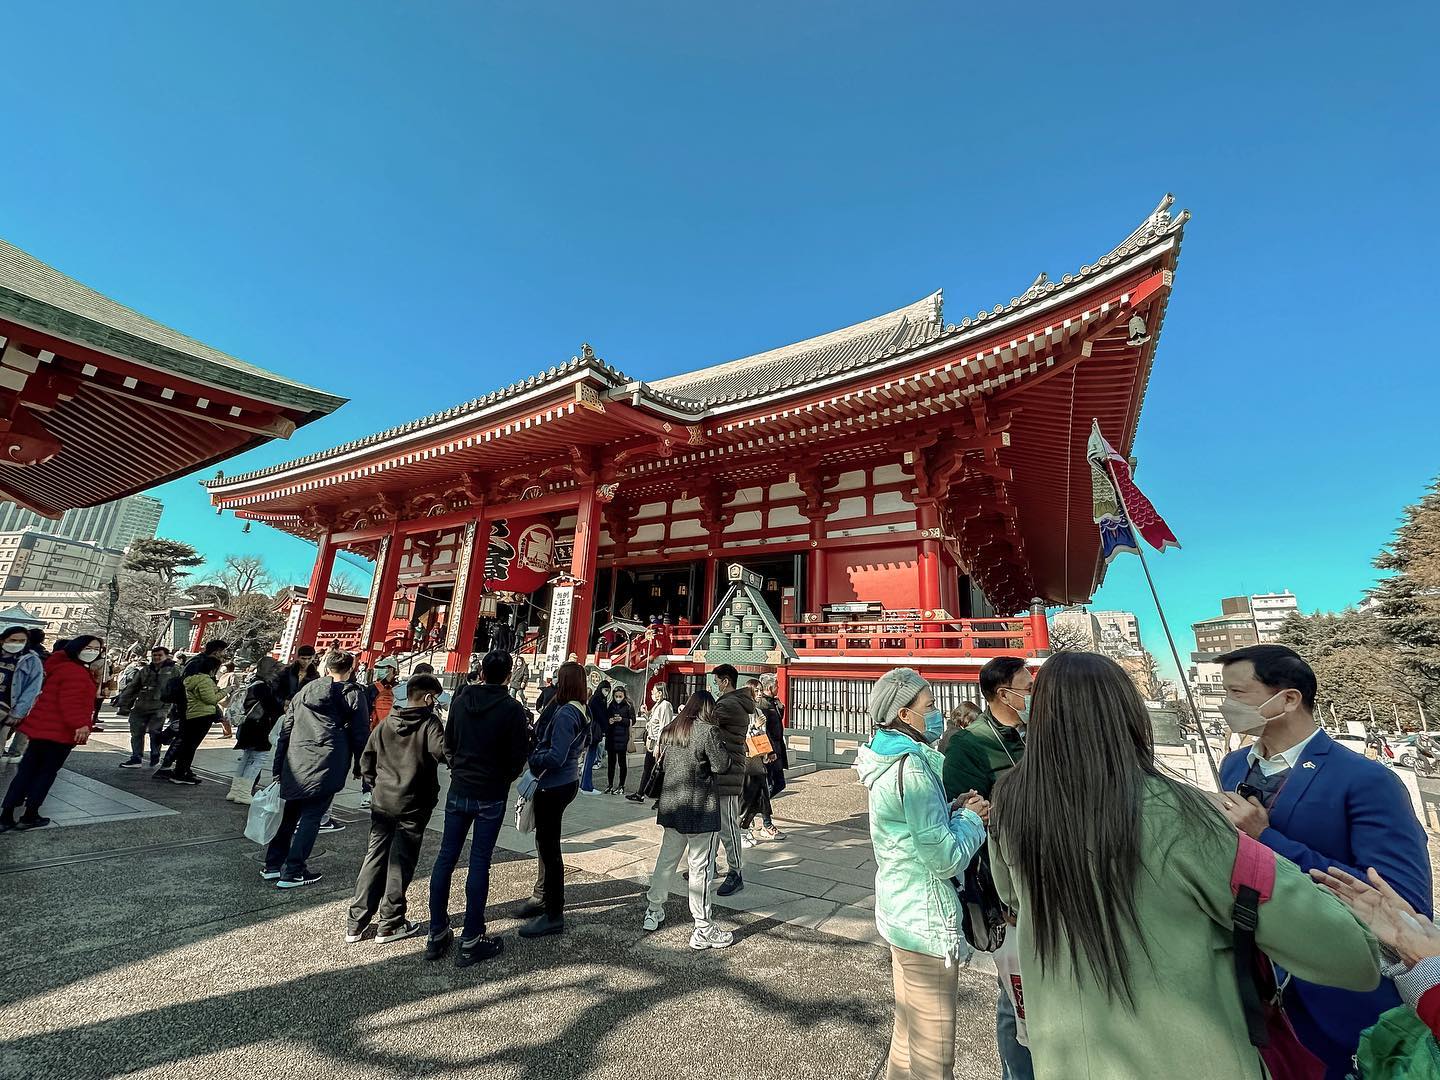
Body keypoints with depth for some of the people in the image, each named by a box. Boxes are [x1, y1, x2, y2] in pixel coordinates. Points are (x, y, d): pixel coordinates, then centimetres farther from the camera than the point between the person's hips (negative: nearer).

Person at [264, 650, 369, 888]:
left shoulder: (304, 692, 14)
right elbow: (360, 734, -1)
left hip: (295, 764, 5)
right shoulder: (352, 695, -2)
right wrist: (360, 766, 10)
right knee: (311, 817, 3)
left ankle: (272, 865, 26)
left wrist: (279, 766, 21)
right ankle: (293, 873, 6)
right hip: (326, 766, -5)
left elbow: (285, 730, 16)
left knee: (290, 814, 19)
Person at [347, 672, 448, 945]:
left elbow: (366, 759, 7)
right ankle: (389, 925, 17)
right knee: (401, 862, 7)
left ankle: (357, 923, 23)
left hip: (382, 801, 5)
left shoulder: (386, 723, 4)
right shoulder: (430, 723, -14)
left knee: (374, 857, 16)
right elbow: (443, 751, -30)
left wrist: (376, 784, 17)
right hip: (414, 804, -5)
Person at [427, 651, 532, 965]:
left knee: (446, 858, 13)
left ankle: (437, 935, 23)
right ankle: (470, 942, 13)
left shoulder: (461, 700, -3)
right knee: (479, 864, 4)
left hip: (458, 791, 4)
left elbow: (448, 742, 8)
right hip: (491, 797, -4)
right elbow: (518, 756, -11)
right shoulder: (512, 709, -16)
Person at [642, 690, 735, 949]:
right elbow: (721, 765, -16)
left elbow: (662, 762, 13)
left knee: (666, 859, 21)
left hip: (671, 806, 7)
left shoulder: (668, 730, 5)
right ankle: (703, 930, 13)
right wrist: (721, 748, 1)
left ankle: (653, 912, 35)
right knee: (701, 869, 4)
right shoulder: (707, 731, -17)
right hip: (700, 809, -7)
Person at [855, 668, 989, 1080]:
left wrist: (954, 810, 0)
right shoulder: (912, 768, -26)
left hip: (901, 915, 9)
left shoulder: (891, 760, 4)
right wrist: (970, 818, -7)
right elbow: (946, 859, -23)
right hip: (926, 923, -9)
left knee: (908, 1031, 26)